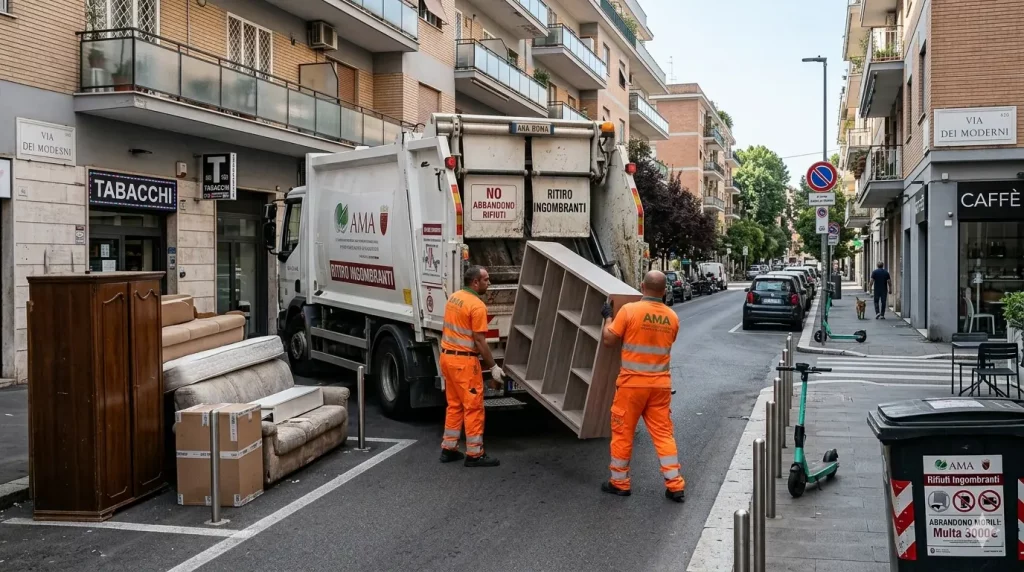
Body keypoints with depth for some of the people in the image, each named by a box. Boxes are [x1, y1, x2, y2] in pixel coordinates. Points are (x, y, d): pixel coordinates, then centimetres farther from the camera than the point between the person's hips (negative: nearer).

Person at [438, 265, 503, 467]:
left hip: (447, 356, 9)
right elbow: (480, 341, -18)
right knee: (473, 407, -1)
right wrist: (493, 367, -11)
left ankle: (448, 448, 20)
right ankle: (475, 454, 2)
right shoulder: (477, 306, -17)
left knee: (454, 405, 16)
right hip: (464, 361, -9)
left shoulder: (453, 298, 9)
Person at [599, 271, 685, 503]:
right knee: (663, 433, 9)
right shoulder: (672, 317, 1)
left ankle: (619, 482, 18)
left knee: (623, 432, 9)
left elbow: (608, 340, -8)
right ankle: (675, 485, 8)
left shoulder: (629, 311, -12)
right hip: (661, 384, 4)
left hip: (632, 383, -3)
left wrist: (608, 317, 8)